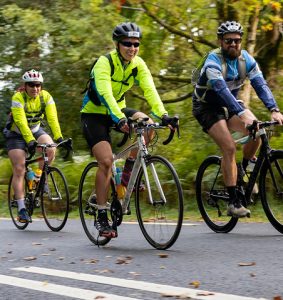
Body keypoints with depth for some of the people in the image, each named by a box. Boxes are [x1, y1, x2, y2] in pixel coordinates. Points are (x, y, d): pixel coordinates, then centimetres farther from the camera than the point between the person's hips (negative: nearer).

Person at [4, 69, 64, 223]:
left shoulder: (46, 96, -15)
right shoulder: (18, 98, -24)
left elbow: (52, 118, -24)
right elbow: (21, 122, -34)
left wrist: (59, 137, -37)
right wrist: (30, 141, -45)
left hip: (35, 130, 3)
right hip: (16, 134, -3)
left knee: (50, 149, -28)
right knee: (19, 170, -12)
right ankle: (21, 209, -10)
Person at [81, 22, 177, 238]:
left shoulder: (138, 64, -9)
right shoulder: (104, 63, -24)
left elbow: (150, 89, -21)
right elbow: (105, 93, -39)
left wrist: (163, 115, -36)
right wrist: (120, 119, -54)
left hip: (118, 110, 5)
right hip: (94, 114, -5)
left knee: (147, 123, -23)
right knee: (106, 160, -20)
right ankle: (101, 217, -11)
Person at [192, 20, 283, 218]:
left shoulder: (246, 59, -8)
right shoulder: (214, 61, -25)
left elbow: (261, 84, -17)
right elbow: (222, 90, -39)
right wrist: (242, 114, -52)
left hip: (230, 104, 5)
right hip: (207, 107, -5)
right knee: (229, 147, -23)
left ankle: (243, 172, 4)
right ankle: (233, 203, -17)